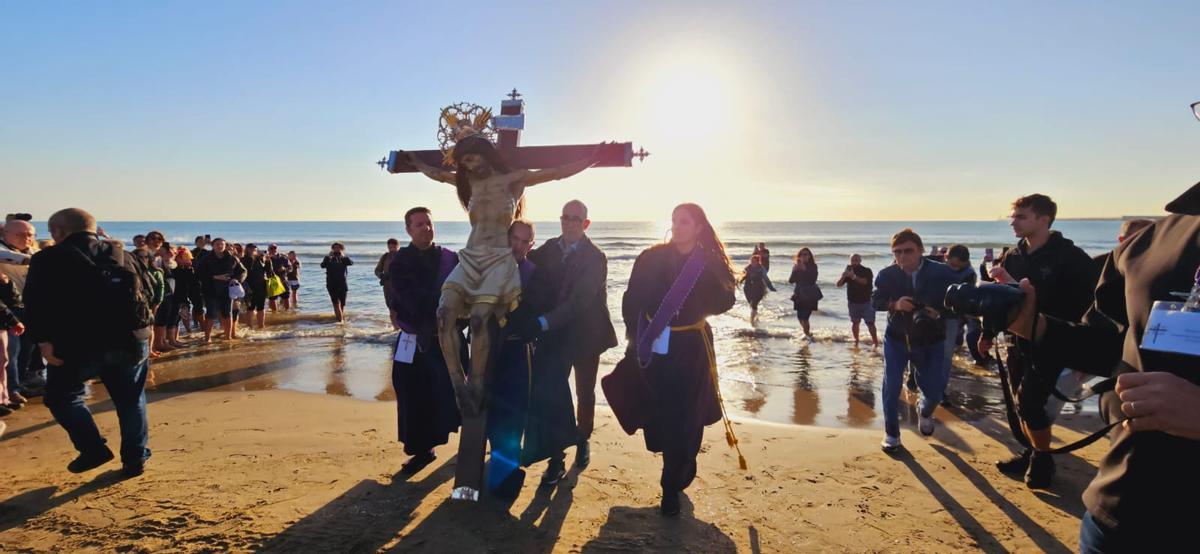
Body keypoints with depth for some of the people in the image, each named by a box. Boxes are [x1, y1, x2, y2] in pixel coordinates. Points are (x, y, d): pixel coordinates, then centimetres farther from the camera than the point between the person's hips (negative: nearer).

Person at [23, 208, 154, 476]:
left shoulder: (47, 259, 1)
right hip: (130, 339, 4)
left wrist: (43, 341, -12)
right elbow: (147, 288, 16)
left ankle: (93, 449, 7)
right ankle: (135, 458, 16)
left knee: (61, 396, 17)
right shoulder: (121, 253, 14)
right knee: (131, 399, 14)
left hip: (79, 344, -3)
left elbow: (36, 303, -9)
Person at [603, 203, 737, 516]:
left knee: (683, 419, -1)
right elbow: (632, 300, 3)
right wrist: (635, 335, -2)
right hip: (653, 347, 2)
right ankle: (681, 470, 38)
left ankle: (672, 487, 13)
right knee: (659, 414, 12)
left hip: (690, 350, -2)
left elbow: (724, 302, -5)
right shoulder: (651, 258, 1)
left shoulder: (711, 263, -1)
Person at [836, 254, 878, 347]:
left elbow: (864, 281, -25)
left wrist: (853, 276, -39)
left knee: (870, 322, -5)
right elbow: (839, 285, -1)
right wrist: (843, 276, -21)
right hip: (853, 302, 3)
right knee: (855, 322, 8)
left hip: (866, 302, -3)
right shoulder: (848, 271, 5)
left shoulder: (867, 271, -5)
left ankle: (875, 341, 1)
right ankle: (856, 341, 18)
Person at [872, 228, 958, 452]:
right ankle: (891, 434, 17)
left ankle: (924, 411, 43)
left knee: (934, 390, 4)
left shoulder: (942, 273, -16)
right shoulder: (886, 274, -13)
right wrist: (894, 304, -24)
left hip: (930, 341, 0)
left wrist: (939, 312, -29)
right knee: (891, 387, -4)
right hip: (896, 338, 0)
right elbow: (875, 301, -3)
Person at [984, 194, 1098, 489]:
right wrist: (987, 333, 13)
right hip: (1018, 342, 6)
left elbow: (1087, 306, -15)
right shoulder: (1013, 255, 4)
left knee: (1030, 402, -8)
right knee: (1021, 402, 11)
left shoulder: (1071, 257, -13)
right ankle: (1031, 452, 29)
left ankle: (1043, 459, 12)